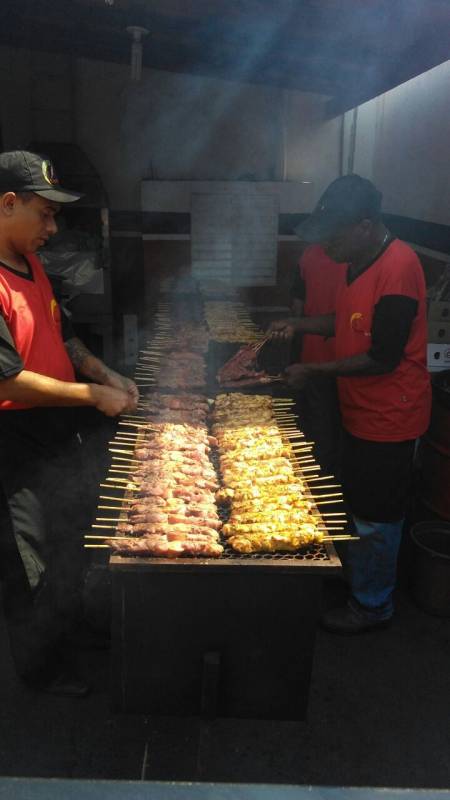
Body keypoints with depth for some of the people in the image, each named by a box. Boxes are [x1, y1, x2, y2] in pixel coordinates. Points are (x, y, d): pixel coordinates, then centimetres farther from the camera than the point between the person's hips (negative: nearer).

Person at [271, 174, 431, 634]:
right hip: (362, 411, 9)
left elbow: (383, 358, -26)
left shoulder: (397, 268, -25)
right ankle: (358, 573, 45)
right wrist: (300, 325, 4)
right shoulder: (363, 261, 5)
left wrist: (314, 371, -19)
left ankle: (373, 604, 26)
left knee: (376, 515, 6)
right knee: (361, 504, 24)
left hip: (388, 418, -9)